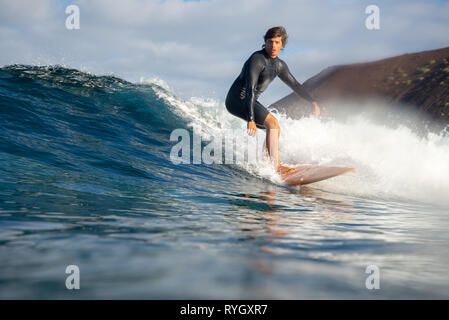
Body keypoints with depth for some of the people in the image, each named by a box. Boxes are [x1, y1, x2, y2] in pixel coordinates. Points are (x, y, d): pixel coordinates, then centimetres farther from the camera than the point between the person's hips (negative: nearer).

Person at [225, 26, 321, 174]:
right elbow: (250, 89, -28)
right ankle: (276, 166, -23)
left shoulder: (279, 65, 8)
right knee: (272, 123, -21)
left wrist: (312, 101, 22)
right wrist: (251, 119, -34)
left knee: (275, 129, 13)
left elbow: (294, 84, 21)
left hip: (249, 101, 10)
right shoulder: (257, 59, -20)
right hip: (237, 99, -10)